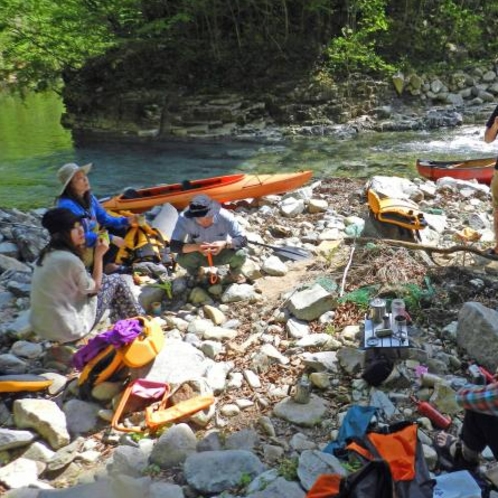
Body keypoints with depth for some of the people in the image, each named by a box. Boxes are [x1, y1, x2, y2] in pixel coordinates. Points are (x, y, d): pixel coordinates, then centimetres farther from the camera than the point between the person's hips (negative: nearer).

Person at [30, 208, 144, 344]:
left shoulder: (47, 253, 1)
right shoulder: (69, 260, -24)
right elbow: (94, 288, -9)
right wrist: (99, 255, -8)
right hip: (68, 330, -8)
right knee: (116, 281, 4)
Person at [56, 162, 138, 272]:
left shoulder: (88, 197, -1)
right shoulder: (67, 205, -27)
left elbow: (104, 218, 5)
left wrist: (126, 220, -12)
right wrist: (111, 238, -28)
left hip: (90, 238, 9)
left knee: (120, 230, 1)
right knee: (113, 241, -22)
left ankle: (107, 264, 2)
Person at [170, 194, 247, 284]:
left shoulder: (224, 216, -30)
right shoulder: (185, 218, -31)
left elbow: (243, 240, -25)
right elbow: (173, 245, -30)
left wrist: (225, 244, -45)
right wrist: (196, 247, -47)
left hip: (221, 254, 0)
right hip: (198, 255, 0)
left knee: (240, 254, -28)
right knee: (182, 258, -31)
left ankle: (234, 272, 11)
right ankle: (195, 275, 8)